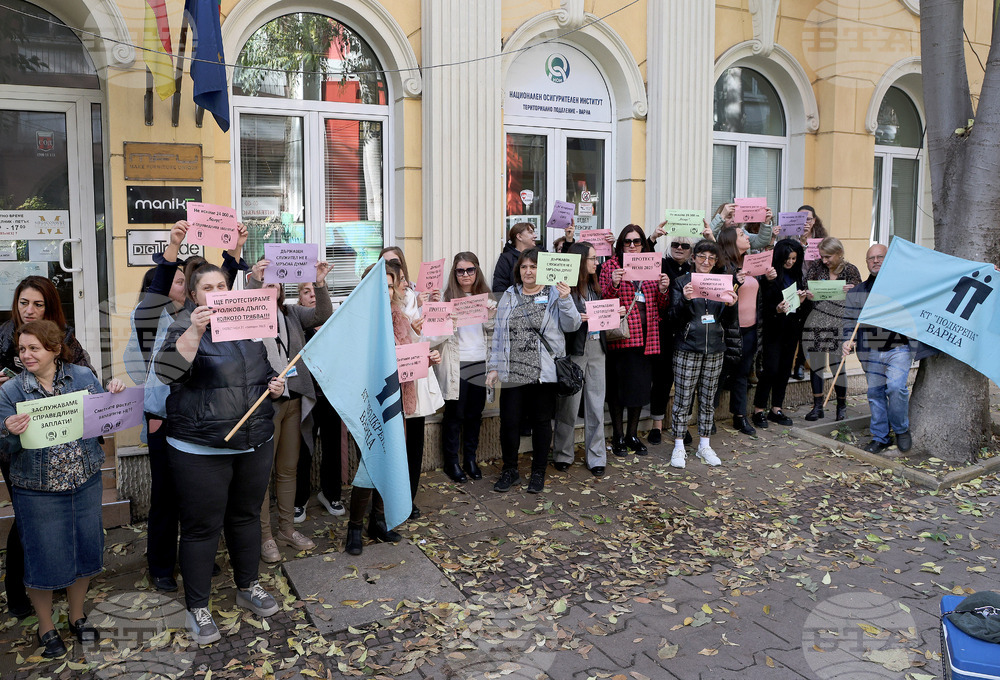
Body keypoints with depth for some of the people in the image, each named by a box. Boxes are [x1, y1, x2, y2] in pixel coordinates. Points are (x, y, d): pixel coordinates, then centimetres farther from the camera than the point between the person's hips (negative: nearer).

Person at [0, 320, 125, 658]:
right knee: (44, 558, 9)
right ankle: (46, 627, 31)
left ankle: (77, 616, 37)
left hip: (86, 483, 2)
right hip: (38, 492, -2)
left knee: (83, 550, 14)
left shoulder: (84, 377, -2)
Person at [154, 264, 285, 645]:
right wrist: (194, 332, -37)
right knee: (202, 526, 4)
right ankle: (197, 608, 20)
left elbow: (265, 371, 25)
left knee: (246, 515, 18)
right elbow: (164, 371, -25)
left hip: (254, 443, 5)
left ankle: (248, 587, 36)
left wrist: (275, 385, 3)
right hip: (200, 451, -5)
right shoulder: (186, 328, -6)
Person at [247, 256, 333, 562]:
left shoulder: (291, 313, 8)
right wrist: (254, 281, -38)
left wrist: (319, 284, -21)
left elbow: (323, 315, -6)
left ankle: (287, 529, 30)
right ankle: (264, 535, 19)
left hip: (294, 399, 5)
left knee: (288, 469, 16)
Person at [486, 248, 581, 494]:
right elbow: (498, 333, 11)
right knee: (509, 421, 2)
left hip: (544, 372, -2)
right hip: (512, 371, 2)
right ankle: (509, 470, 21)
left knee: (541, 421, 8)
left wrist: (565, 300, -20)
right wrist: (493, 367, 7)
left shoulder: (554, 294, 2)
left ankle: (538, 472, 24)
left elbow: (572, 325, -5)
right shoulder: (509, 296, 10)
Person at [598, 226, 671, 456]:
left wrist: (663, 290, -6)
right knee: (618, 385, 1)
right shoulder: (611, 266, 2)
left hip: (646, 335, 4)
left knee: (641, 384, 7)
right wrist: (613, 284, -20)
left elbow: (661, 306, 14)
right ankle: (618, 435, 14)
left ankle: (633, 434, 21)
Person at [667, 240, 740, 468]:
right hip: (687, 348, -3)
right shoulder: (682, 282, 0)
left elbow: (730, 322, 9)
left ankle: (704, 446, 22)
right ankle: (678, 447, 11)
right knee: (683, 398, 0)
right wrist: (685, 299, -23)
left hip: (715, 349, 4)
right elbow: (675, 317, -6)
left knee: (708, 398, 11)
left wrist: (731, 306, -12)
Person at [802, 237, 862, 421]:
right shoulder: (816, 266, 5)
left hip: (839, 322, -2)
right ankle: (817, 406, 15)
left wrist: (852, 291, -21)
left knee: (836, 364, -1)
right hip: (816, 321, 2)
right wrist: (806, 295, -19)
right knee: (815, 363, 4)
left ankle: (841, 406, 19)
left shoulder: (850, 270, 0)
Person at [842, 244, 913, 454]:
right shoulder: (856, 292, 10)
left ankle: (902, 430, 6)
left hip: (899, 347, -2)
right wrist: (849, 341, -8)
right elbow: (850, 320, 8)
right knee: (875, 391, 5)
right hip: (870, 351, 3)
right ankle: (880, 437, 18)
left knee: (896, 386, -18)